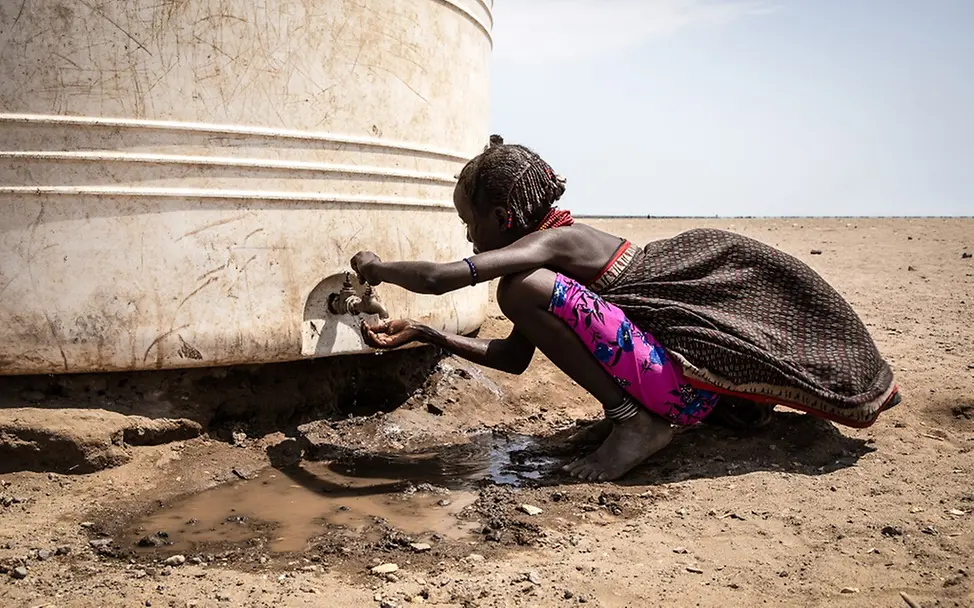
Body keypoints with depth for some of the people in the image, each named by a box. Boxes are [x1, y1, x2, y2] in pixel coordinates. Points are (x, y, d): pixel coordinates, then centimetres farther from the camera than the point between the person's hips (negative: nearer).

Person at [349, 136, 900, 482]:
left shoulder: (554, 241, -15)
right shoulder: (551, 242, 13)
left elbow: (440, 277, -27)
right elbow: (514, 358, 15)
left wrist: (378, 266, -6)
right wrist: (423, 334, 13)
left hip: (683, 380, -10)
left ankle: (636, 420, -9)